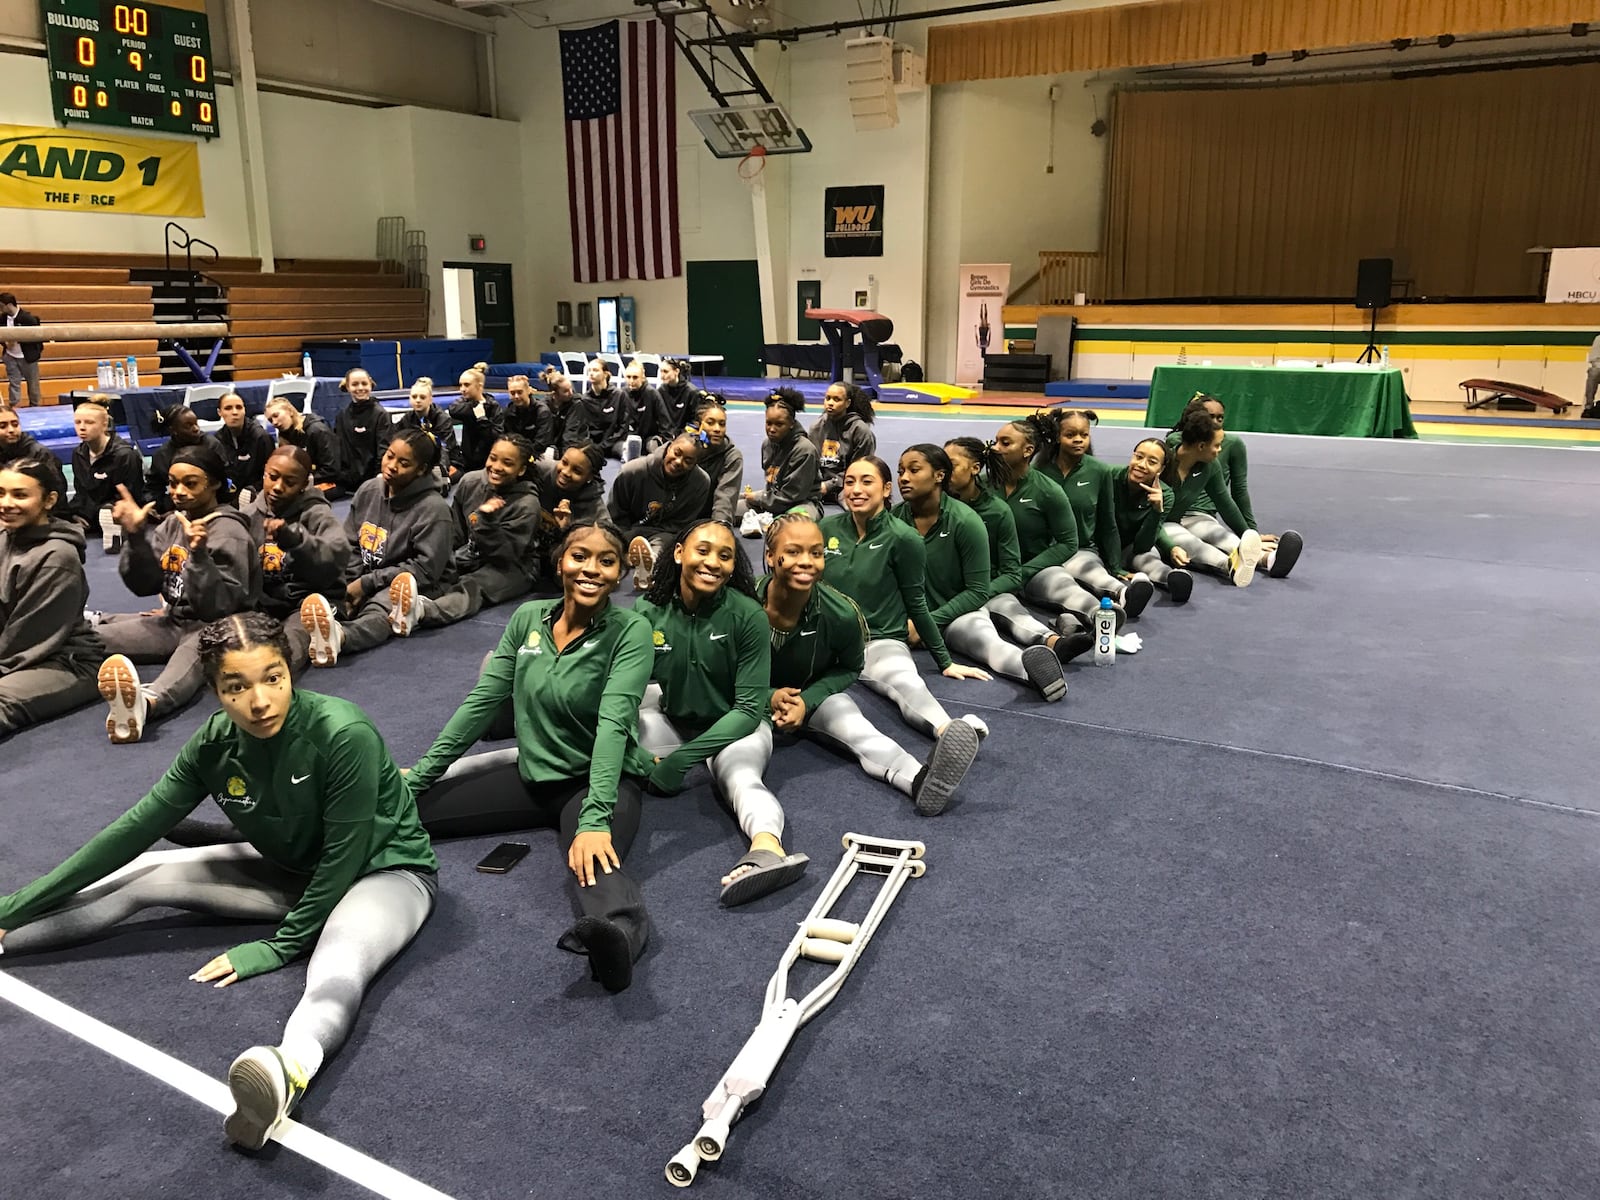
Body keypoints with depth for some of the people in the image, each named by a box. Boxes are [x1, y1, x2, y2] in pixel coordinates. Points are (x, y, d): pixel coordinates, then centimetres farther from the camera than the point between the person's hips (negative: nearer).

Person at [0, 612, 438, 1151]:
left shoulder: (344, 734, -30)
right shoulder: (216, 744, -11)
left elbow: (344, 856, -24)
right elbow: (133, 830, -4)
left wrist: (280, 945, -18)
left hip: (384, 869, -7)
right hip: (293, 869, 7)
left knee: (337, 967, -40)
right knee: (142, 874, -2)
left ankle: (290, 1072, -68)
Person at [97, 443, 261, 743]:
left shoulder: (229, 532, -11)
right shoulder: (173, 522, 9)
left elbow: (219, 606, -19)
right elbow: (144, 585, 6)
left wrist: (199, 554, -32)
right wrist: (135, 535, -7)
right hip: (174, 621, 9)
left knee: (191, 656, -46)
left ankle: (146, 701, -71)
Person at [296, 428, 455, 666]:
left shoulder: (433, 508, -11)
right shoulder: (368, 490, 8)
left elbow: (425, 569, -15)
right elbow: (349, 545, 10)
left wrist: (368, 583, -15)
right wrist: (350, 584, -9)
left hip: (415, 585, -5)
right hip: (365, 581, 5)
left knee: (378, 609, -38)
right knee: (322, 602, -25)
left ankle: (339, 637, -71)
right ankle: (292, 643, -58)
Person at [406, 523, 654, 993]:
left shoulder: (631, 631, -14)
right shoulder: (528, 618, 1)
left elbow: (613, 722, -26)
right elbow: (483, 701, 4)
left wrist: (595, 820, -37)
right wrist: (420, 776, 0)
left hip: (597, 782, -6)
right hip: (531, 776, 7)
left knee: (593, 858, -43)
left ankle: (618, 932, -69)